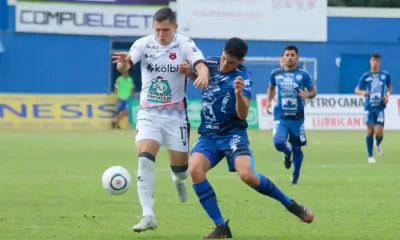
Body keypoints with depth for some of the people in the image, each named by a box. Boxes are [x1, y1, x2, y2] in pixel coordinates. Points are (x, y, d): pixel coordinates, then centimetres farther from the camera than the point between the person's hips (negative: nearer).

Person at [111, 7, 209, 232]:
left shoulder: (185, 44, -10)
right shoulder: (143, 44, -8)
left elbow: (201, 65, -26)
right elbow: (124, 67, -21)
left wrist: (203, 76, -51)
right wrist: (123, 62, -47)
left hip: (176, 114, 0)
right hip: (149, 113, 0)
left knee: (180, 167, 6)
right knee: (145, 159, -19)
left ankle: (179, 180, 46)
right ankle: (148, 215, -16)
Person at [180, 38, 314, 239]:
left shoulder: (243, 77, -12)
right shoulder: (210, 65, 2)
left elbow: (243, 115, -20)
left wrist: (238, 93, -38)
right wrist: (189, 73, 4)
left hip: (233, 134, -4)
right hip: (208, 135, 4)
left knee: (247, 175, -28)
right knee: (194, 169, -26)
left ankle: (290, 204, 0)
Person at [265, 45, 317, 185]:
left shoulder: (303, 75, -3)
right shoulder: (276, 73, 2)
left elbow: (313, 91, 4)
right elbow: (271, 88, 20)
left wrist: (308, 95, -19)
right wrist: (268, 101, 4)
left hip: (297, 117, 0)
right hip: (280, 117, 0)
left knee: (297, 148, 8)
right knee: (278, 143, -21)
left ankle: (296, 175, 31)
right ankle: (287, 152, 17)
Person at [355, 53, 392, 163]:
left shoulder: (385, 75, 3)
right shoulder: (365, 76, 1)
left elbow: (390, 88, 17)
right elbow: (357, 90, 5)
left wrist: (388, 94, -5)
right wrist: (363, 92, -17)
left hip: (380, 107, 0)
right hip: (369, 107, 0)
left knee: (379, 133, -7)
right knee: (370, 131, -1)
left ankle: (378, 144, 29)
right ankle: (370, 156, 10)